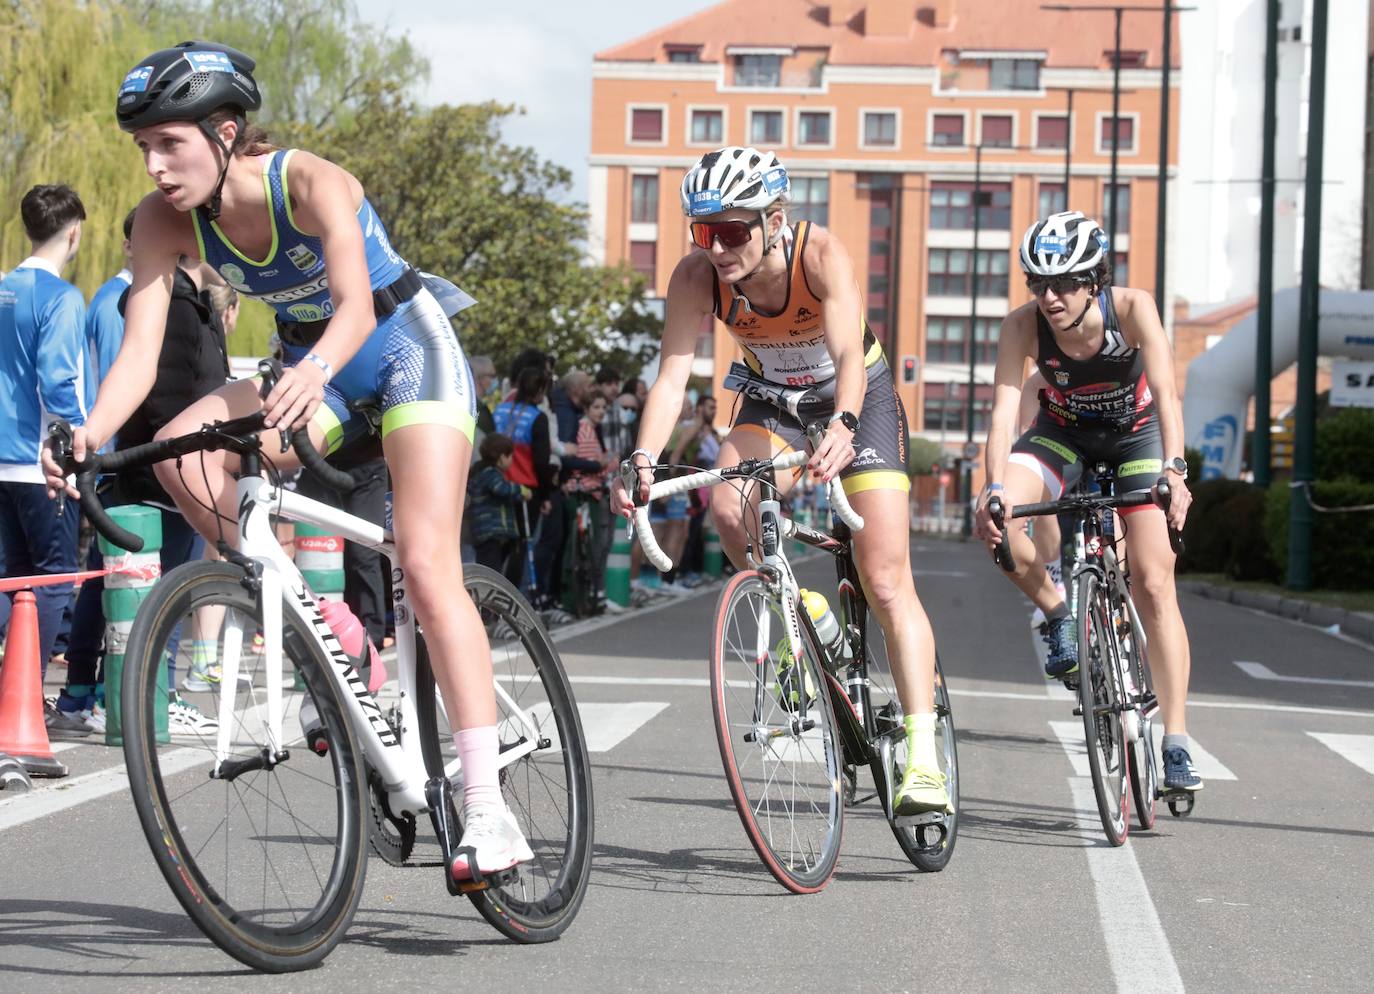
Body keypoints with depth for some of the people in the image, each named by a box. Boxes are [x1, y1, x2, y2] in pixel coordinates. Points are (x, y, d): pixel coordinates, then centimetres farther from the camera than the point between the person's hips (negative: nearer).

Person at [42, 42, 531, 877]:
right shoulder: (166, 220, -15)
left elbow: (357, 305, -43)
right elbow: (141, 347, -23)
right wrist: (88, 436, -43)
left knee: (428, 568, -21)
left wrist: (314, 371, -65)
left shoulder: (309, 182, -29)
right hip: (315, 371, 5)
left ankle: (488, 808, -22)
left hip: (409, 354, -5)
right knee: (181, 453, -23)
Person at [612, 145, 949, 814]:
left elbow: (848, 354, -44)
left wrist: (841, 427, -63)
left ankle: (923, 757, -14)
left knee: (886, 582, -14)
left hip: (857, 397, -3)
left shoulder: (820, 254, -32)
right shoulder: (696, 276, -23)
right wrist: (644, 459, -46)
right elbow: (671, 376, -29)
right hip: (773, 401, 3)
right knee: (728, 508, -28)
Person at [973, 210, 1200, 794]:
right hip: (1063, 433, 2)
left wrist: (1174, 469, -55)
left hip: (1136, 434, -2)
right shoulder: (1023, 325, -26)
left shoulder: (1132, 309, -30)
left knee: (1153, 582, -13)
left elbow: (1165, 393, -38)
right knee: (994, 520, -28)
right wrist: (994, 489, -48)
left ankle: (1175, 741, -8)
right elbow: (1004, 407, -32)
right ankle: (1056, 617, 0)